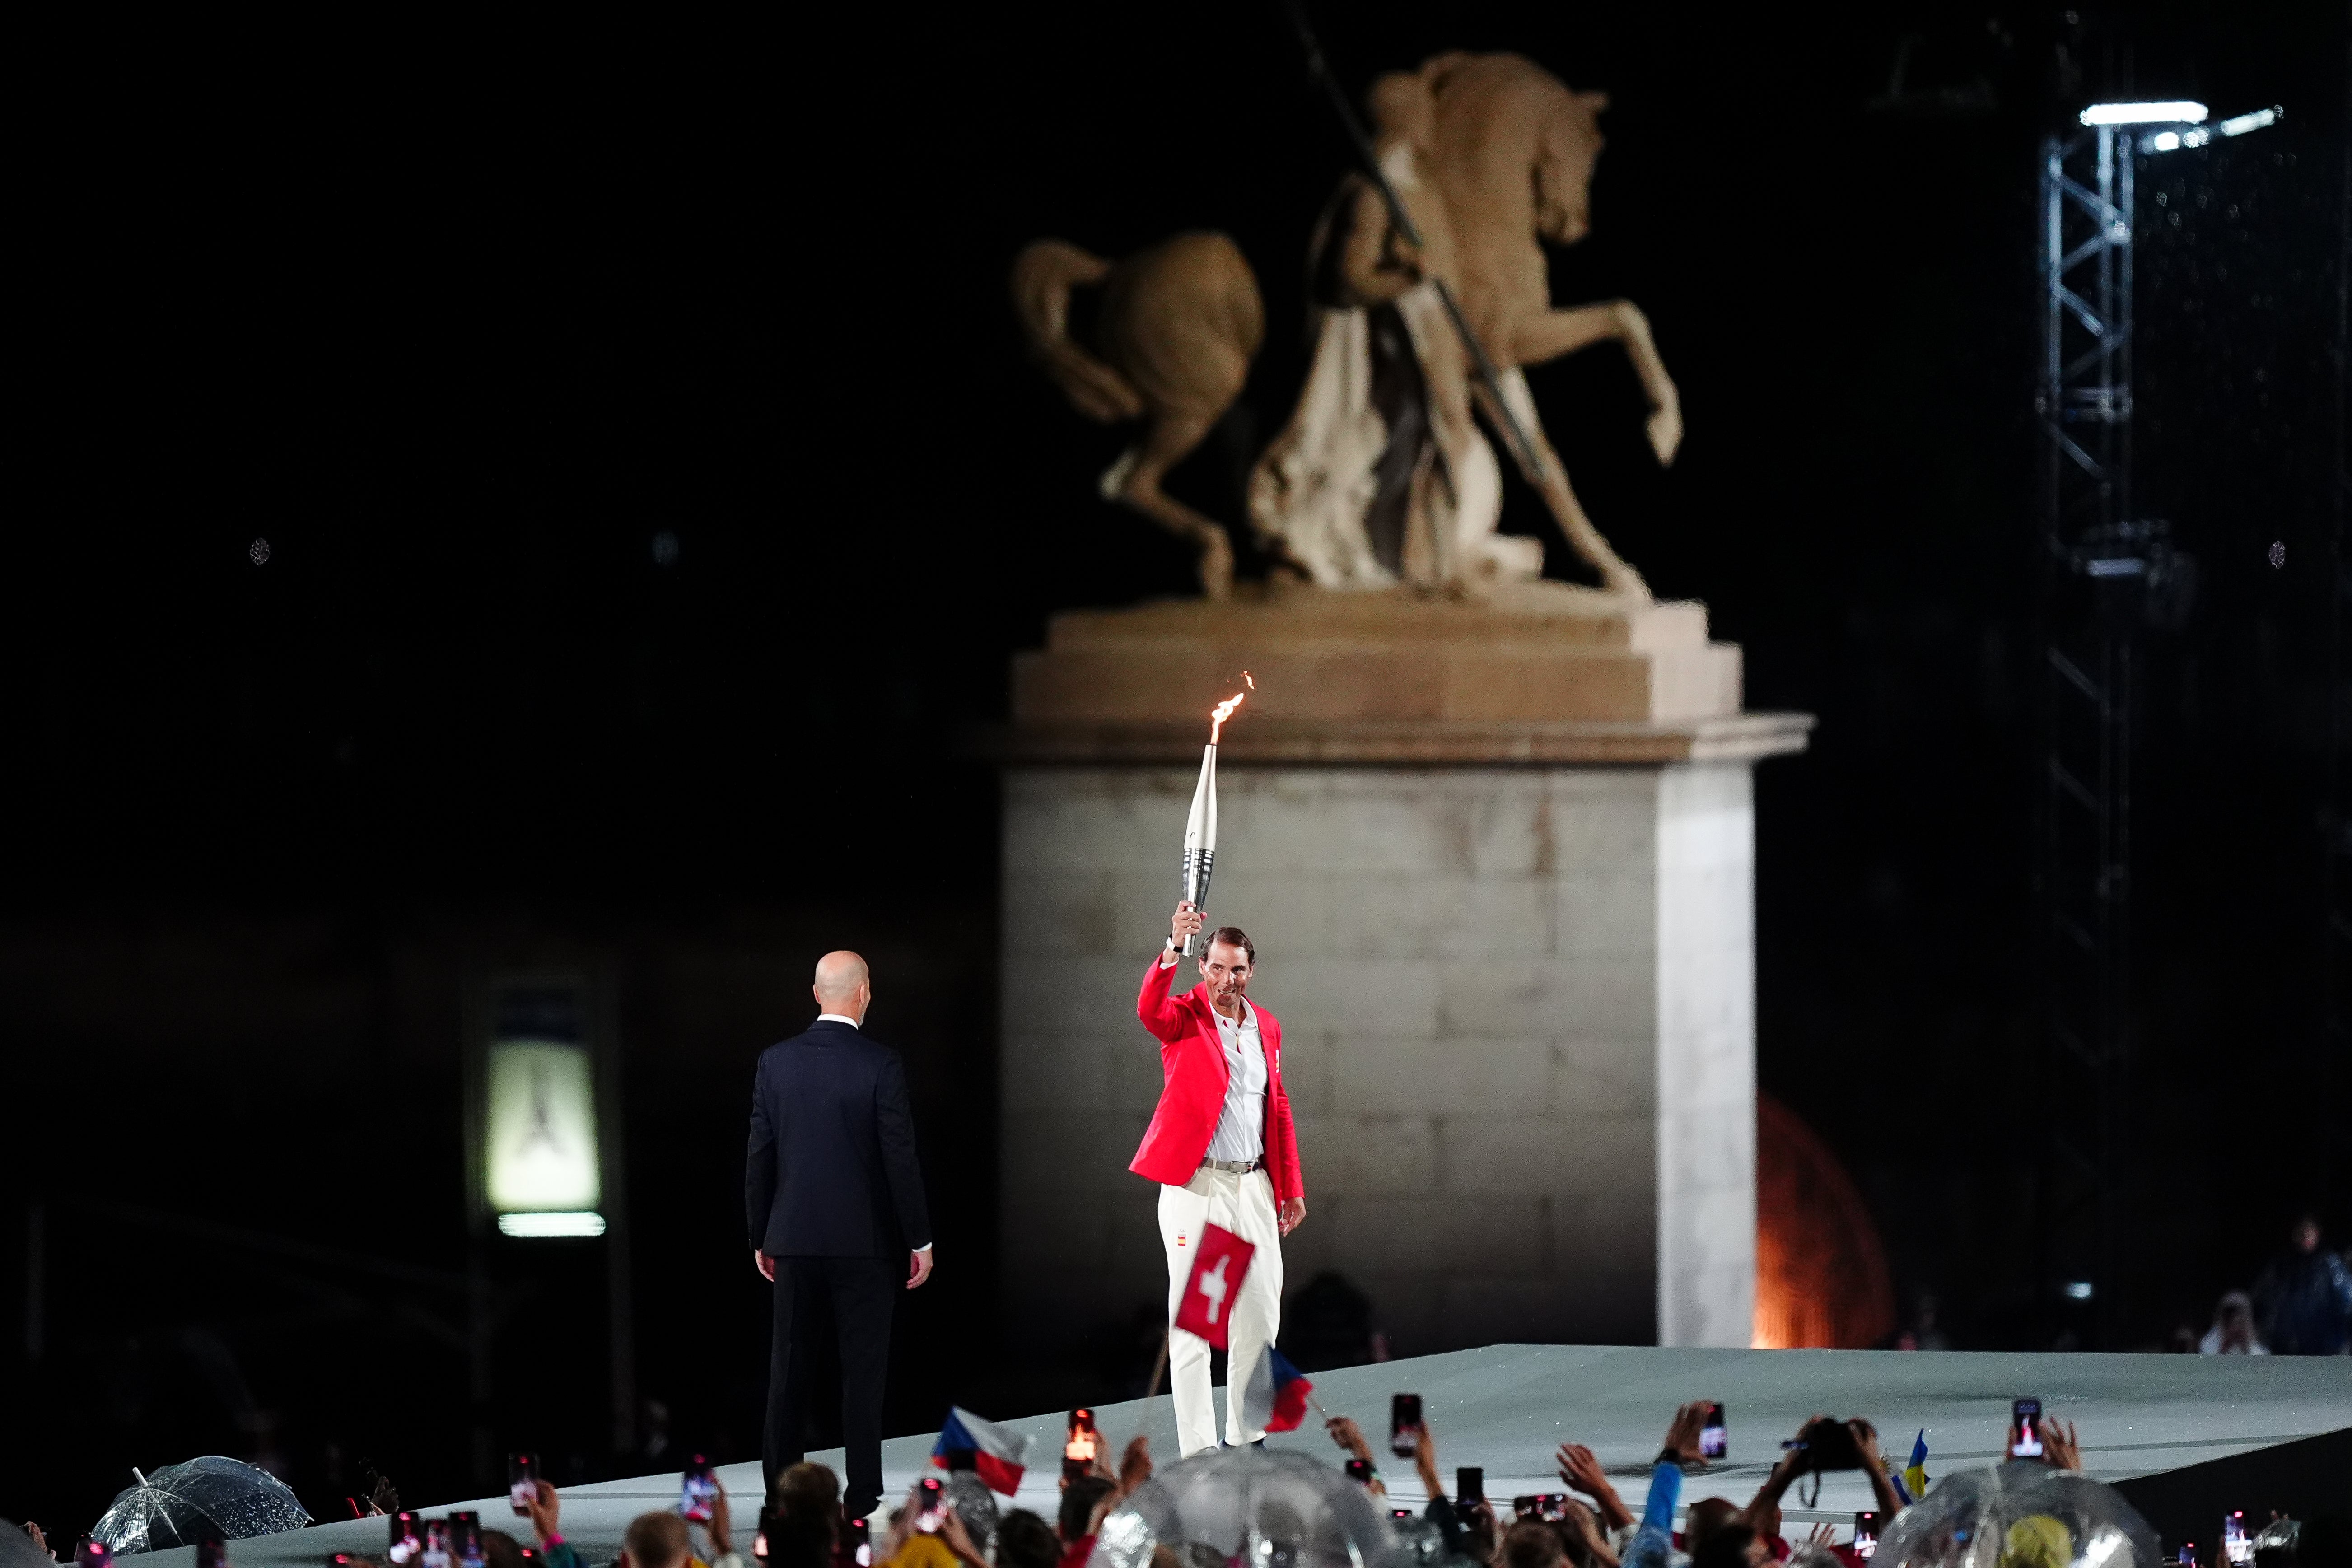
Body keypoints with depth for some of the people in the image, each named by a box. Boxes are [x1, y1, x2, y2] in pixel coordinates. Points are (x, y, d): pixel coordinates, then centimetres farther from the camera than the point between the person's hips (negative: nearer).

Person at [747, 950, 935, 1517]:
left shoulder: (776, 1062, 0)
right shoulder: (881, 1065, -10)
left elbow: (759, 1156, 3)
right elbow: (901, 1156, -10)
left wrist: (760, 1237, 12)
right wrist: (920, 1240, -2)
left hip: (793, 1237, 3)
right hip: (864, 1241, -3)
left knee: (789, 1365, 9)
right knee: (863, 1365, 1)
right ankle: (861, 1495, -1)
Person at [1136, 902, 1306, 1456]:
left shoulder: (1265, 1027, 13)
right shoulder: (1185, 1017, -5)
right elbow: (1149, 1009, -29)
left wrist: (1291, 1187, 15)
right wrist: (1174, 946, -44)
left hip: (1253, 1186, 6)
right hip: (1194, 1185, -6)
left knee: (1260, 1316, 9)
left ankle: (1247, 1437, 22)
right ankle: (1197, 1448, -3)